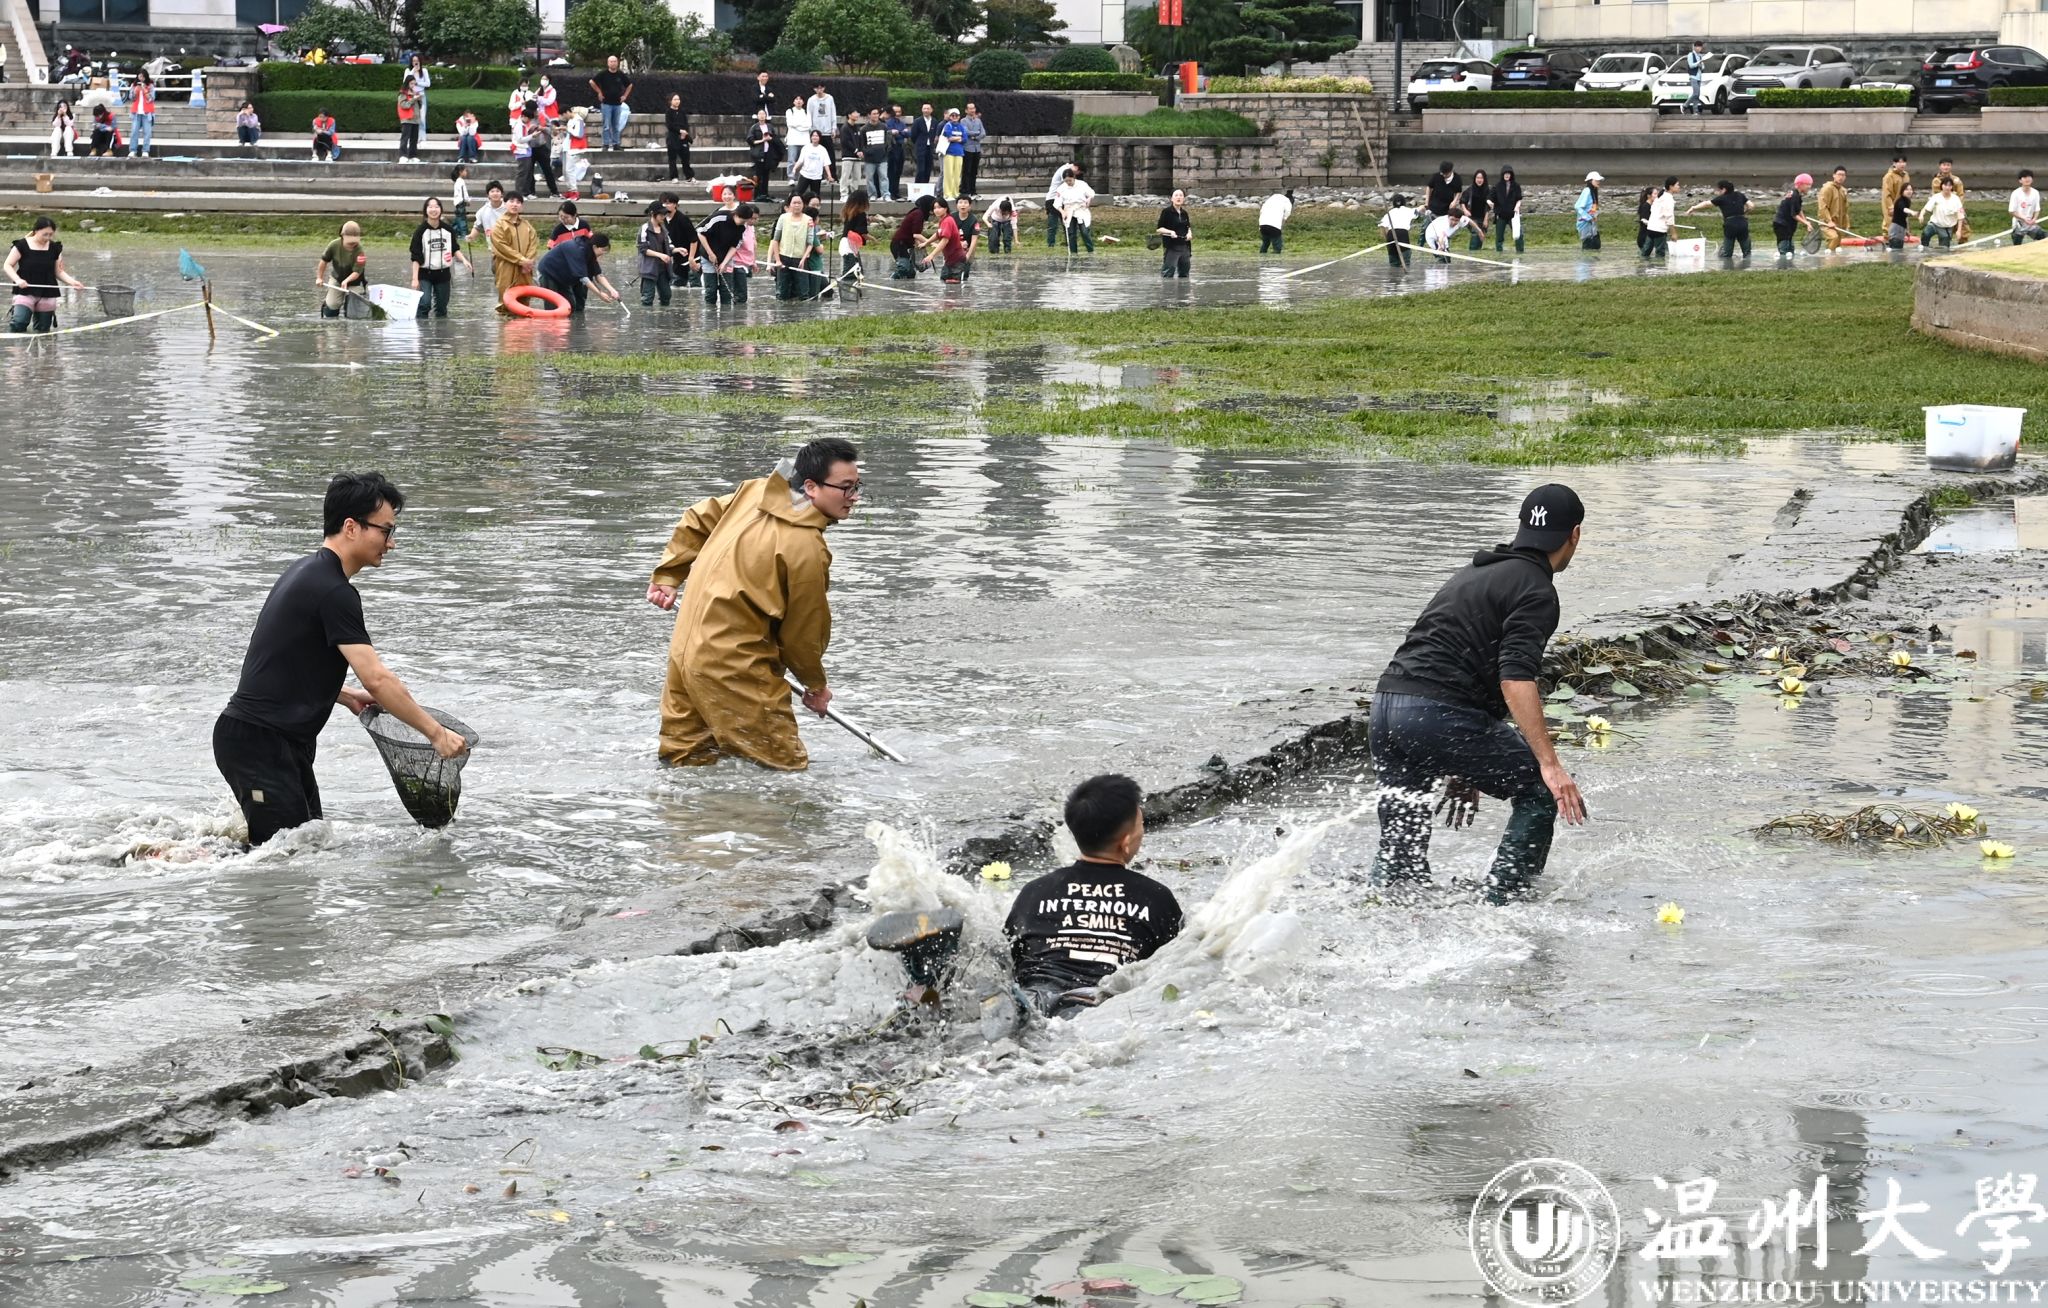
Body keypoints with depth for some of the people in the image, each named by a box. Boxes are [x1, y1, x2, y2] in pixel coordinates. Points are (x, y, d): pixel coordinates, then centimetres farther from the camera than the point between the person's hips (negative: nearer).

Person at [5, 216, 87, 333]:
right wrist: (17, 279, -20)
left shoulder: (55, 248, 4)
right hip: (26, 292, -3)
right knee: (19, 323, -17)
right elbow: (8, 266, -3)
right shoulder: (22, 245, -7)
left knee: (43, 330, 5)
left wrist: (72, 281, -8)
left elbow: (59, 272, 9)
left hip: (47, 295, 3)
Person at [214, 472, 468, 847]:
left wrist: (346, 697, 16)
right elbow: (377, 678, -21)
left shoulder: (307, 572, 15)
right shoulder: (333, 591, -17)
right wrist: (437, 733, -16)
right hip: (259, 742, -11)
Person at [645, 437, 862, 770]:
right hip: (734, 668, -9)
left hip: (686, 653, 9)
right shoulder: (806, 547, -20)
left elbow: (697, 520, 17)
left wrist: (668, 577, 26)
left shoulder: (757, 491, 3)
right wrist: (817, 686, 9)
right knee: (787, 768, -5)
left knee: (685, 765, 18)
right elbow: (804, 630, -8)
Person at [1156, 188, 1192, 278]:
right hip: (1171, 247, -7)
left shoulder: (1184, 213, 12)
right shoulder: (1166, 212, -6)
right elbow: (1158, 229, -7)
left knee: (1184, 273, 12)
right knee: (1168, 274, -12)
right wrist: (1170, 232, -23)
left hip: (1184, 246, 7)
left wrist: (1189, 233, 1)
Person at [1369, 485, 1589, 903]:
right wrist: (1549, 764, -22)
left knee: (1400, 857, 16)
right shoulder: (1536, 591, -3)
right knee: (1541, 791, 9)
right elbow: (1515, 678, -17)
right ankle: (1501, 909, 3)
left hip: (1385, 704, 8)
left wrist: (1463, 768, 35)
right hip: (1436, 716, -8)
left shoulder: (1473, 572, 26)